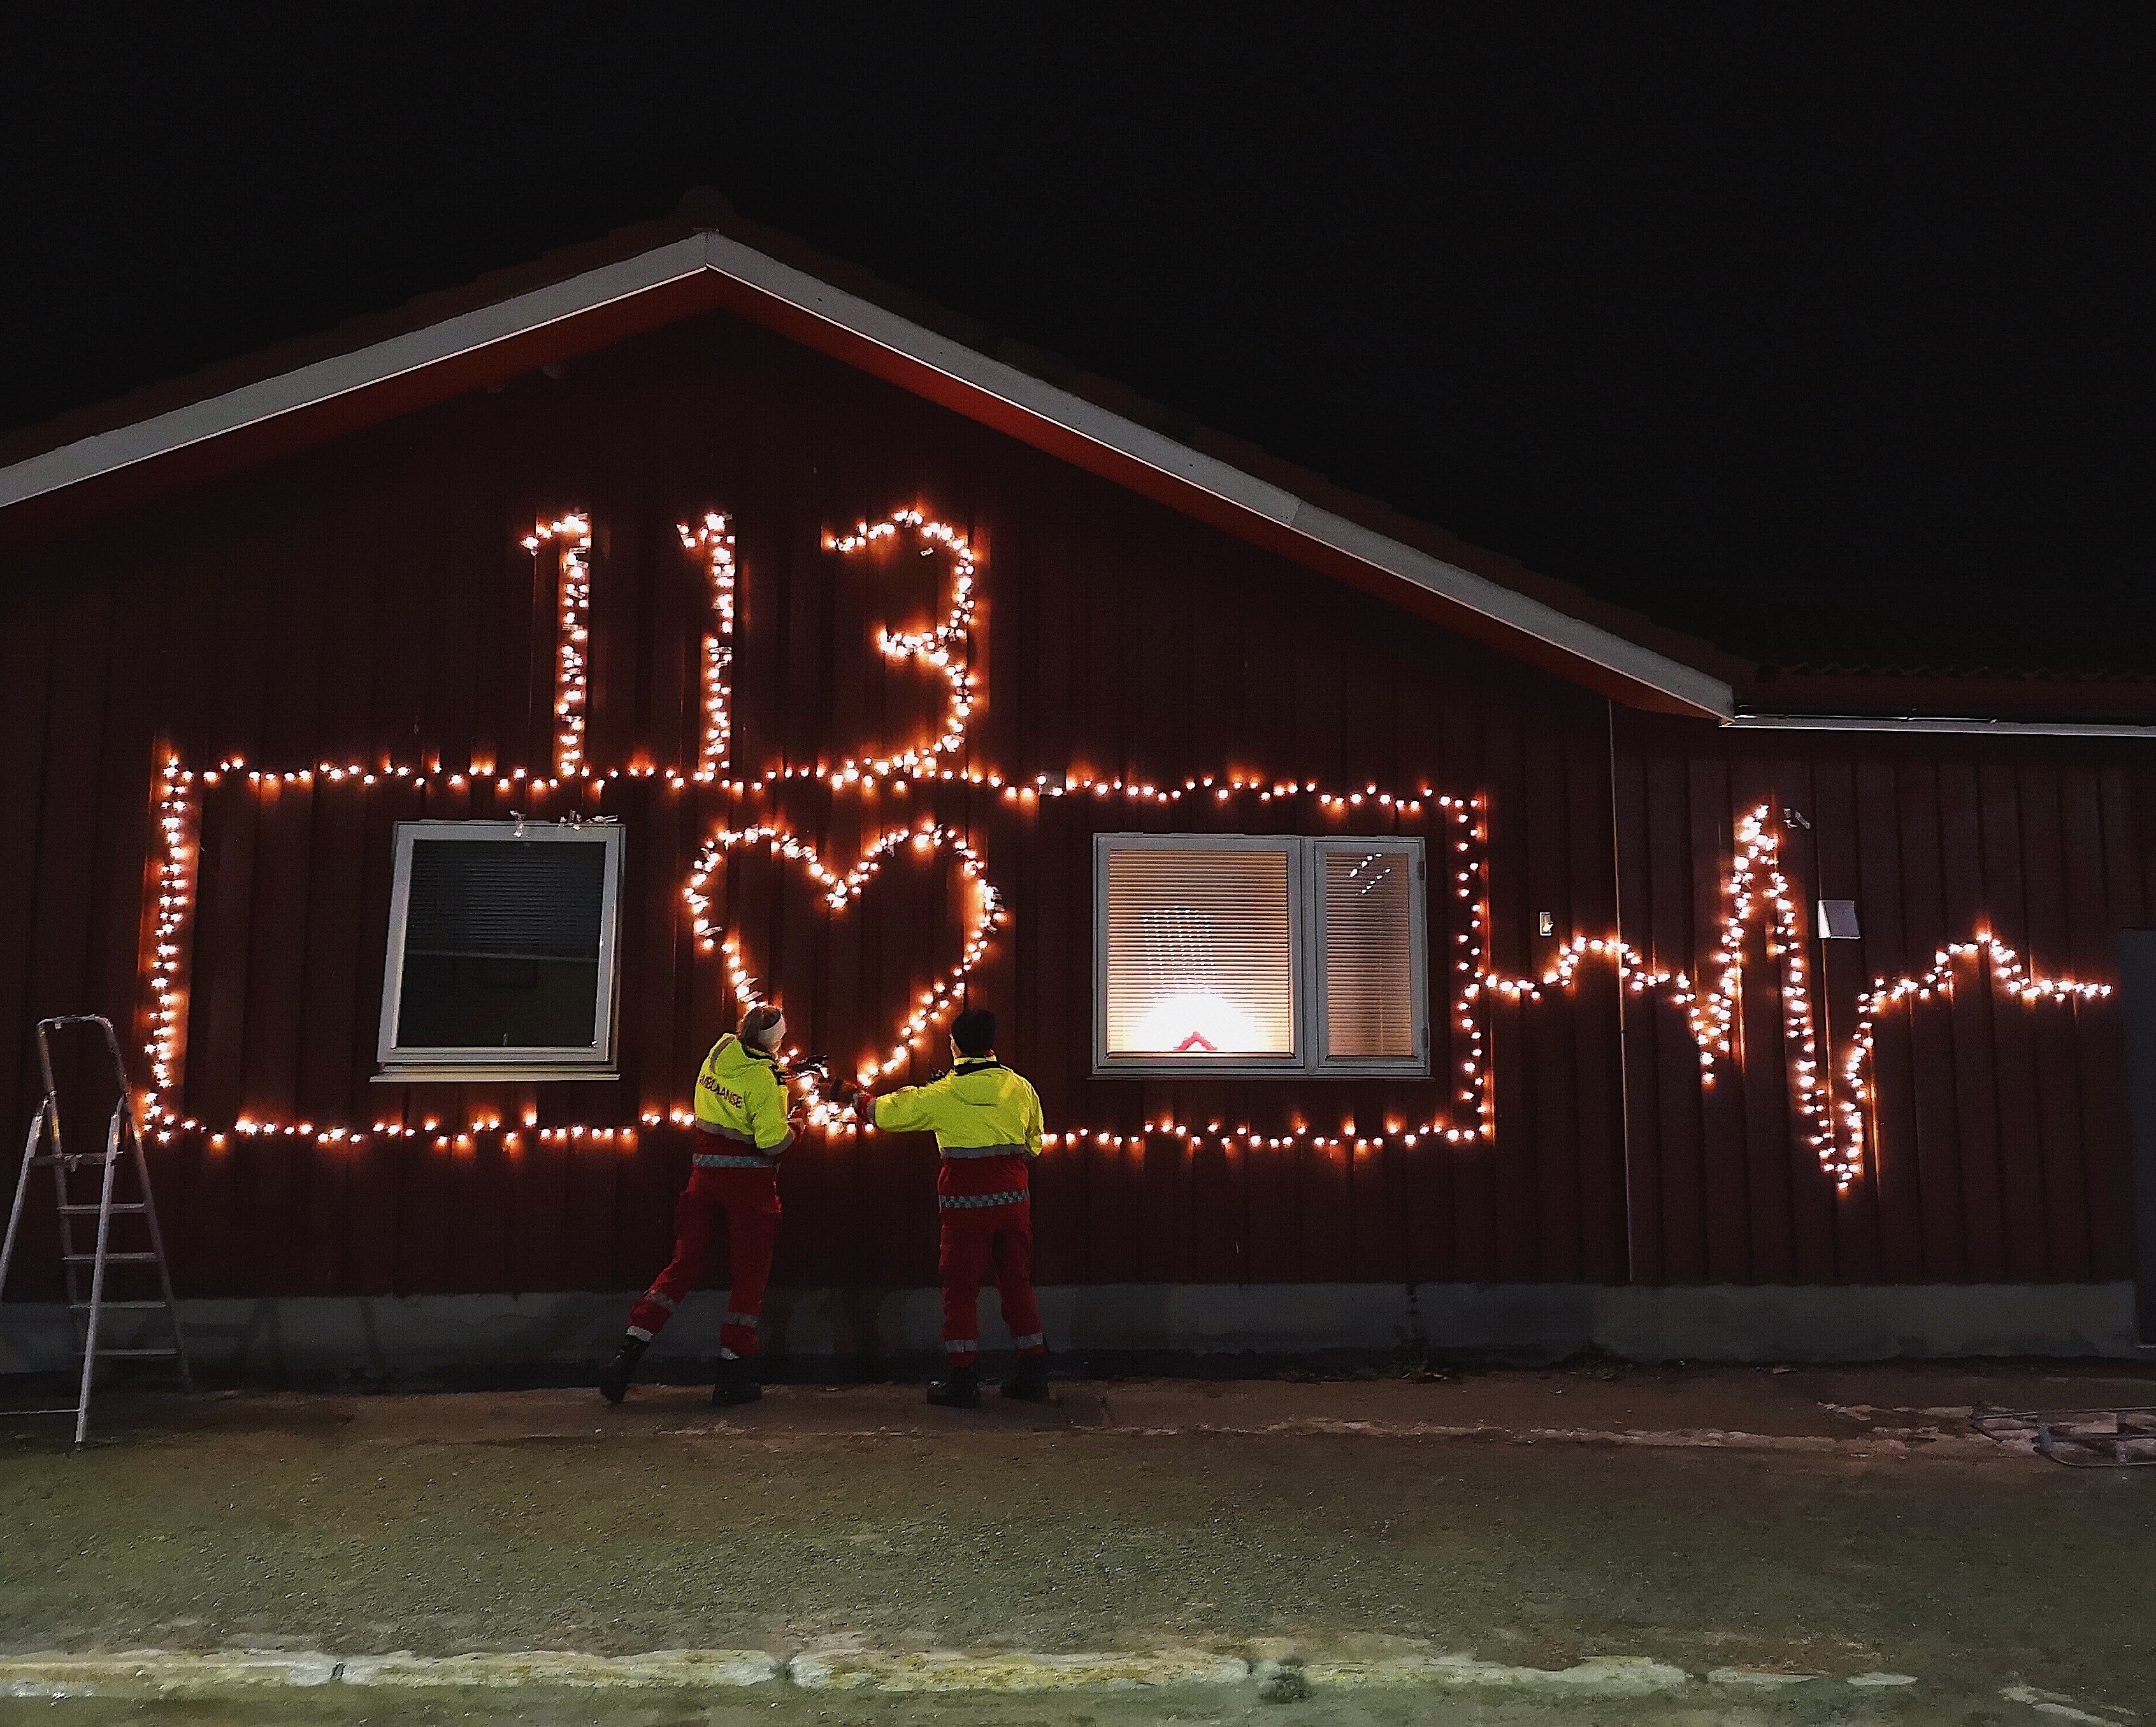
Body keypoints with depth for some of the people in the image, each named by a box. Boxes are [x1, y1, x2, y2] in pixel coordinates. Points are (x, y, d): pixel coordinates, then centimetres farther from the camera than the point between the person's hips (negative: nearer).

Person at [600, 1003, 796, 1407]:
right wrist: (794, 1125, 3)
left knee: (684, 1263, 11)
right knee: (750, 1274, 6)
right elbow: (773, 1142, -16)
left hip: (706, 1172, 6)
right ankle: (733, 1378, 9)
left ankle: (627, 1355, 0)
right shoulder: (764, 1078, -16)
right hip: (749, 1179, -6)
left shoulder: (717, 1054, 3)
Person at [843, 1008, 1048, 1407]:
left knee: (961, 1288, 6)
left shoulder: (942, 1094, -5)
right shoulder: (1020, 1088, 2)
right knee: (1017, 1285, 12)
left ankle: (962, 1381, 7)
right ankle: (1033, 1377, 15)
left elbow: (887, 1113, 9)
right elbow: (1034, 1146, 13)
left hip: (965, 1203, -3)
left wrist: (858, 1097, 27)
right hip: (1013, 1200, 3)